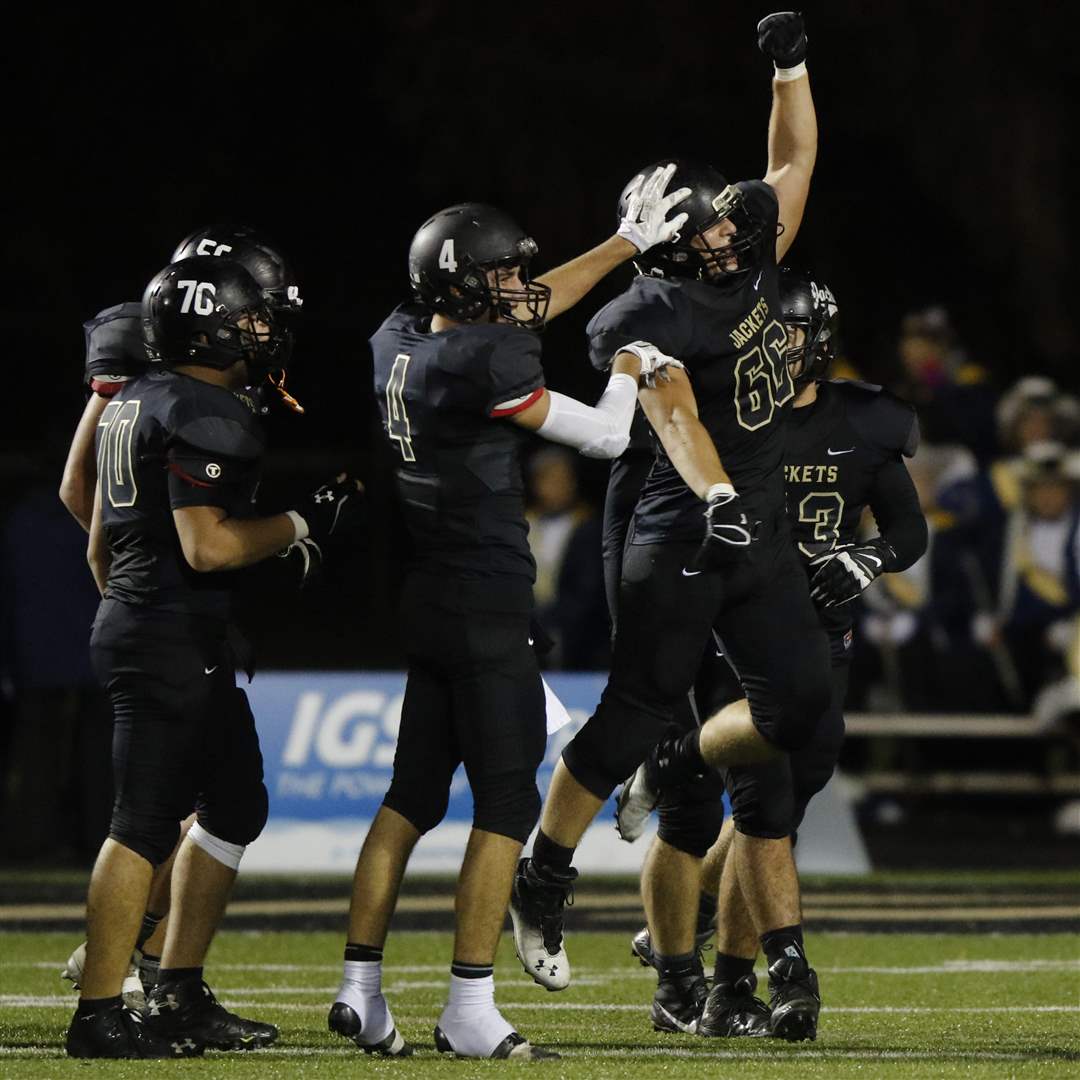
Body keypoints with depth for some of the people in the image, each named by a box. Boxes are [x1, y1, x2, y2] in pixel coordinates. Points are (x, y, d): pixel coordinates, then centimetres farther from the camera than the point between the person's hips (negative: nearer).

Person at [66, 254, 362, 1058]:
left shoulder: (136, 403, 14)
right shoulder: (206, 415, -17)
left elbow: (101, 544, 21)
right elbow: (209, 546, -21)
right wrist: (304, 524, -11)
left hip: (135, 623, 10)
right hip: (176, 642, -10)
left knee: (237, 806, 16)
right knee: (147, 825, -6)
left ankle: (180, 997, 20)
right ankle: (99, 1017, -3)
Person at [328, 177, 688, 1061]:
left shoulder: (399, 342, 7)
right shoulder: (481, 362, -18)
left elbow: (530, 308, 21)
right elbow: (604, 435, -9)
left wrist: (628, 242, 26)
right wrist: (630, 366, 11)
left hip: (420, 597, 9)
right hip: (485, 606, -9)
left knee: (412, 795, 14)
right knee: (507, 804, -3)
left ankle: (361, 990, 13)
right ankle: (470, 1011, -5)